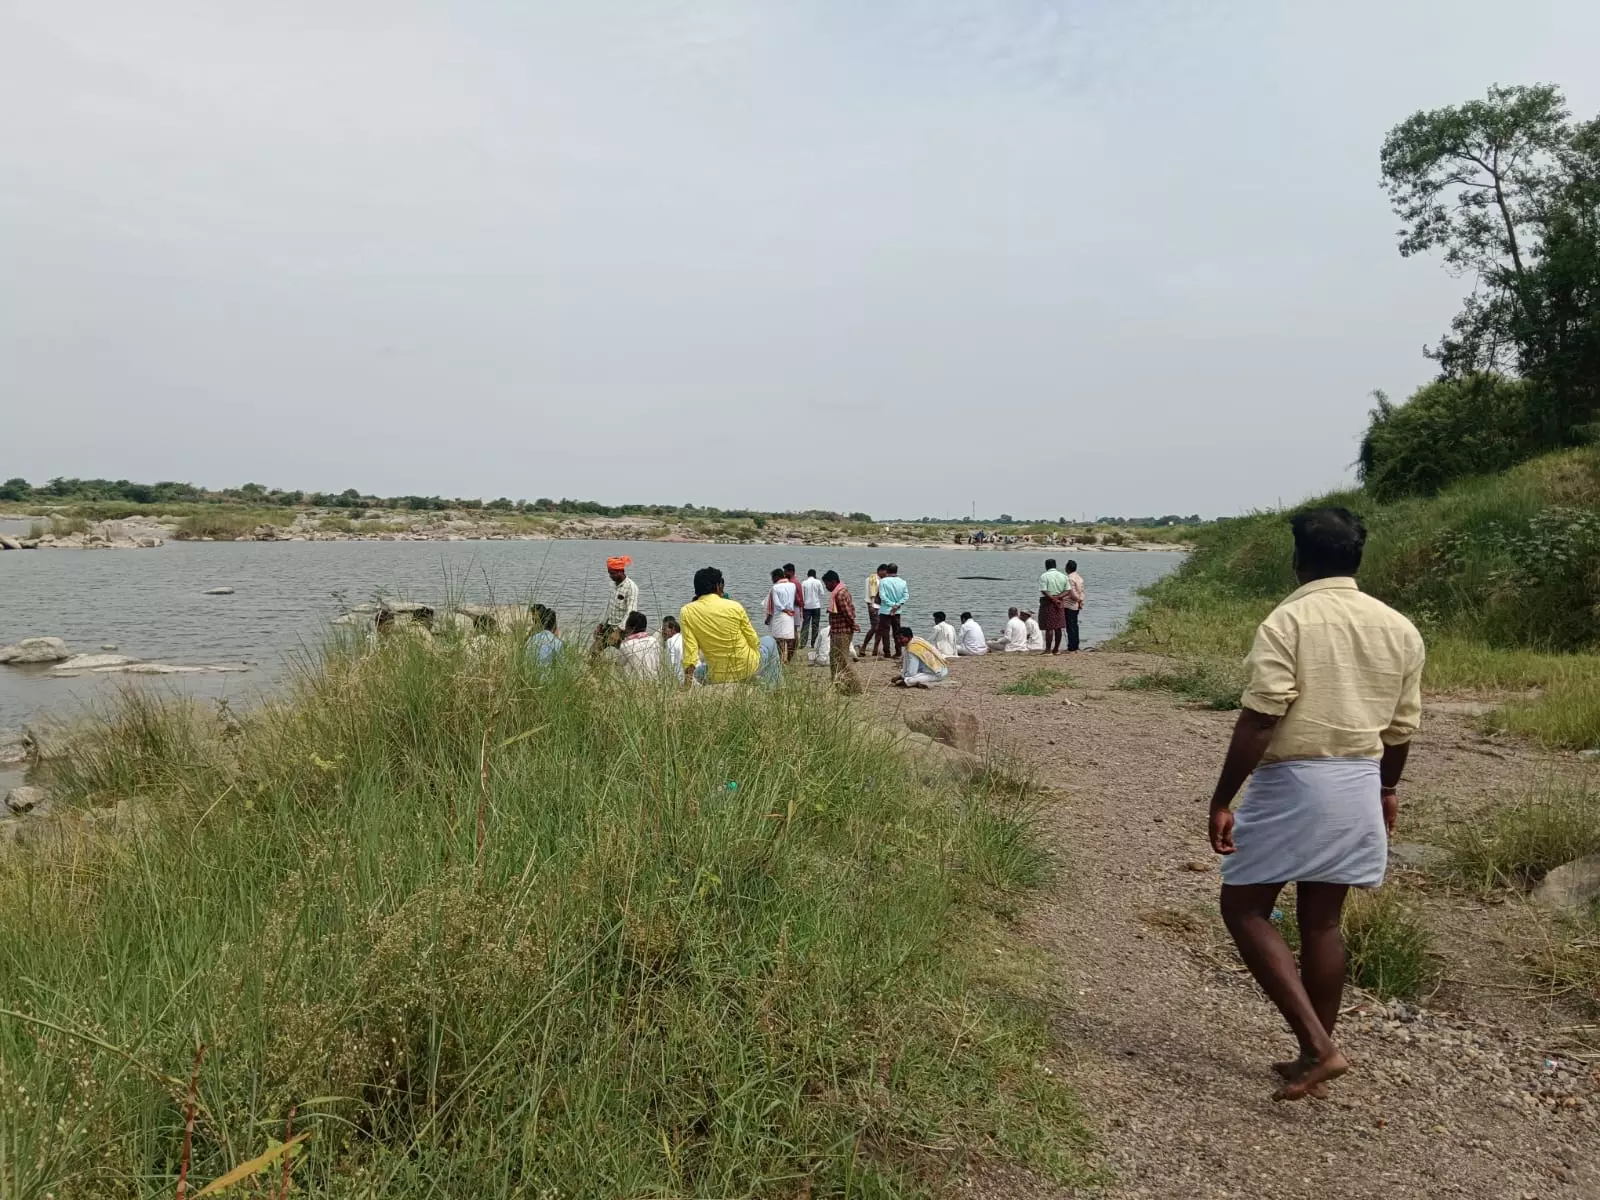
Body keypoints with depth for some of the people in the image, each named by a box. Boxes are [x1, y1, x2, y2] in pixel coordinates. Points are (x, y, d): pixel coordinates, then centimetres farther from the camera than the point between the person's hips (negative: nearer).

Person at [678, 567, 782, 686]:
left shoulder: (686, 612, -10)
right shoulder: (734, 607, -12)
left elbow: (690, 648, -13)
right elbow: (753, 640, -2)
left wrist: (687, 682, -9)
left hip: (717, 678, 2)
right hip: (747, 668, -1)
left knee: (699, 671, 40)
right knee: (769, 642, 32)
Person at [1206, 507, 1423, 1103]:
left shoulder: (1287, 623, -14)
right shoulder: (1399, 628, 5)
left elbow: (1258, 721, -20)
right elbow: (1401, 727, 12)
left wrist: (1221, 801, -14)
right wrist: (1386, 790, 27)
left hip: (1292, 783, -6)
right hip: (1359, 786, 7)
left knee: (1245, 909, 6)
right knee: (1321, 920, 16)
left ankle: (1317, 1046, 0)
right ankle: (1316, 1055, 24)